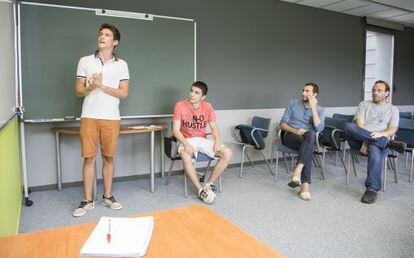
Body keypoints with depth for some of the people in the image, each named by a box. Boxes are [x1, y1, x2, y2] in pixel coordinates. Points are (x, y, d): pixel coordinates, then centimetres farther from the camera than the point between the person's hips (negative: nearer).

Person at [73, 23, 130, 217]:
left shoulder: (121, 65, 6)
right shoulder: (85, 61, 8)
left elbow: (124, 94, 0)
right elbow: (78, 91, 7)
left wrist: (102, 86, -12)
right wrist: (91, 87, -14)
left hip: (111, 118, 0)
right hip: (89, 117, 0)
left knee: (108, 158, 7)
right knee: (89, 158, 2)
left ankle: (107, 196, 20)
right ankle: (88, 200, 12)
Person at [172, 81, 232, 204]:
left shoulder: (207, 107, 0)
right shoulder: (180, 106, -9)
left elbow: (214, 127, 1)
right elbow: (176, 130, -12)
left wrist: (217, 141, -19)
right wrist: (186, 144, -30)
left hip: (203, 139, 4)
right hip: (186, 140, -3)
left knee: (227, 153, -17)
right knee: (186, 157, -39)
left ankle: (209, 184, -8)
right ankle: (200, 190, -23)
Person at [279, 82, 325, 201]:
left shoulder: (319, 109, 9)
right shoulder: (293, 104, 9)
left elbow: (319, 129, -11)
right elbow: (282, 124, 4)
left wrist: (313, 107, -12)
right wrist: (295, 130, -16)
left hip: (309, 139, 1)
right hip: (291, 136, -1)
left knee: (311, 134, -37)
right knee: (308, 149, -34)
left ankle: (297, 171, -45)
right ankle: (305, 184, -41)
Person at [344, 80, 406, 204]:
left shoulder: (393, 109, 20)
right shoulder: (364, 104, 21)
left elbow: (393, 129, 4)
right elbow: (359, 124, 4)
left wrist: (381, 134, -21)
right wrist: (364, 140, -14)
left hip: (380, 140, -1)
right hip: (360, 140, 2)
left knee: (374, 149, -40)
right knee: (348, 126, -32)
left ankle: (372, 190, -36)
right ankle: (388, 143, -29)